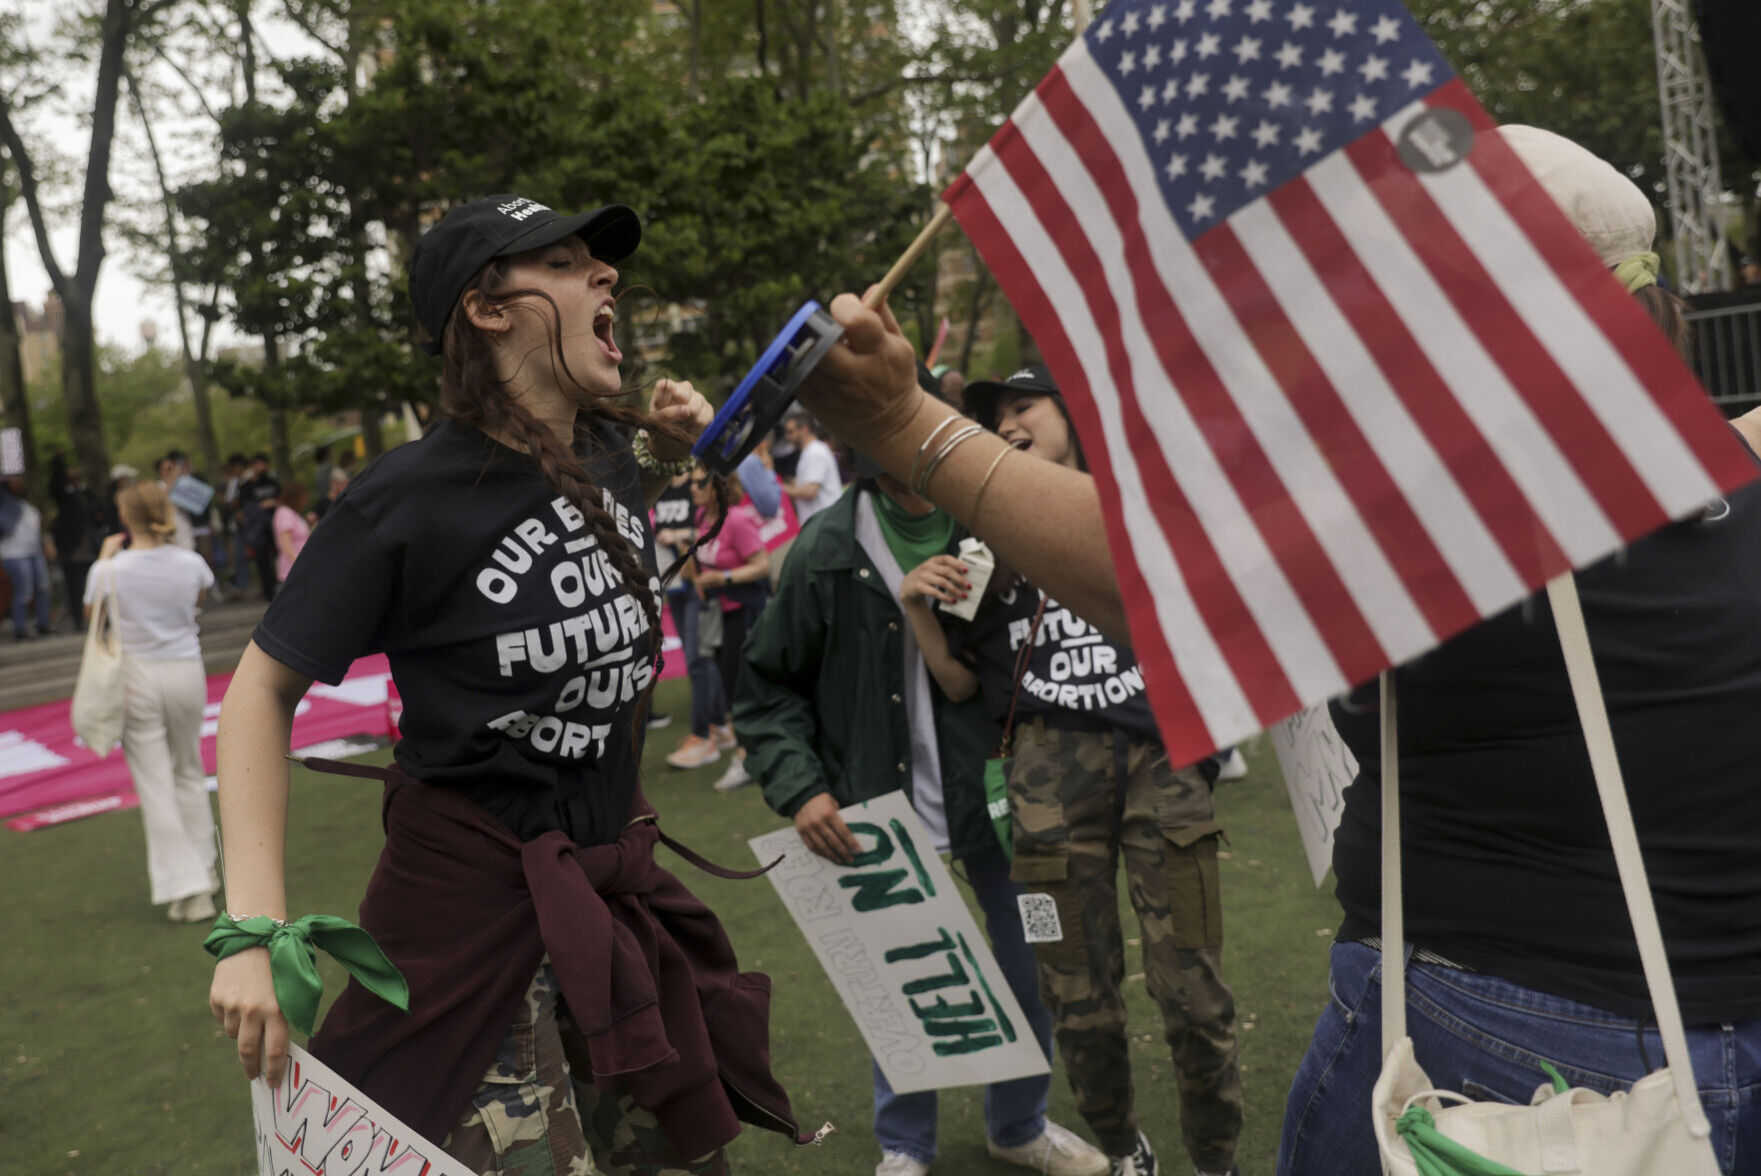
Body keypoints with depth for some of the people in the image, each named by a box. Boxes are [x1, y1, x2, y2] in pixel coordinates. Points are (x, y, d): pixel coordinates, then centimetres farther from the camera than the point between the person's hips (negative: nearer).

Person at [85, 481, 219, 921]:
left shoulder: (111, 570, -12)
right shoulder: (191, 563, -6)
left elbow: (91, 612, 8)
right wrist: (166, 540, 18)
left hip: (137, 678, -3)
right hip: (186, 673, 3)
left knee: (156, 785, 3)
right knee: (189, 772, 21)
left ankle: (189, 890, 1)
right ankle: (203, 866, 32)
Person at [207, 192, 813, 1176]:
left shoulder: (616, 453, -1)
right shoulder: (412, 495, -17)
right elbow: (264, 689, -10)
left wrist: (674, 452, 3)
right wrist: (256, 929, -19)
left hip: (615, 882, 6)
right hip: (471, 895, -6)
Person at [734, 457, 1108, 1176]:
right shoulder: (826, 550, -8)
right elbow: (765, 690, -2)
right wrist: (799, 790, -12)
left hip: (996, 793, 2)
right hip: (888, 809, -1)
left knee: (1034, 973, 13)